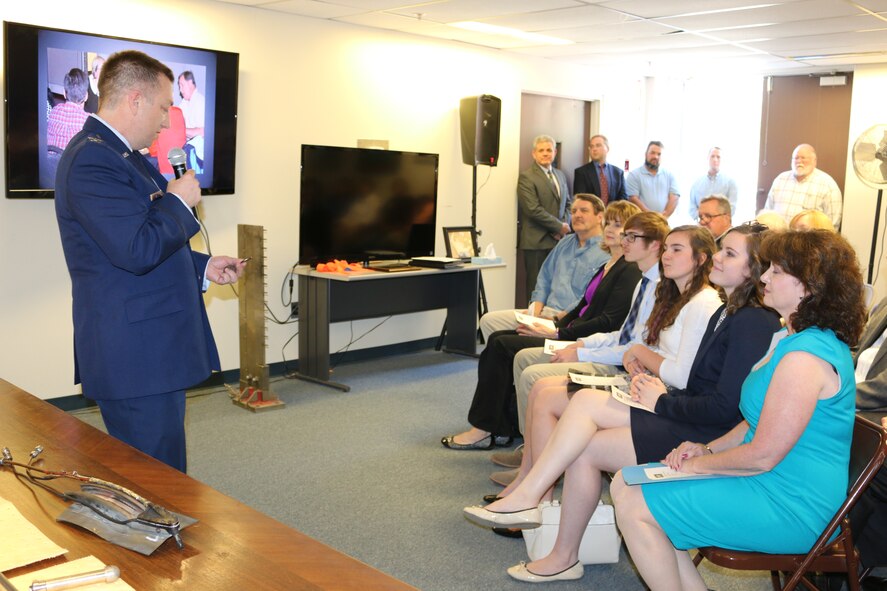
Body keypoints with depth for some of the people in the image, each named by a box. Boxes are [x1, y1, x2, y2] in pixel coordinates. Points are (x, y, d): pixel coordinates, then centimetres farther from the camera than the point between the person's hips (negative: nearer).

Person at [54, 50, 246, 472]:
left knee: (160, 476, 20)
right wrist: (178, 201, -12)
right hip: (137, 358, -11)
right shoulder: (93, 159, -18)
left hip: (150, 349, 11)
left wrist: (203, 267, 15)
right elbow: (137, 251, -27)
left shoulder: (117, 153, 17)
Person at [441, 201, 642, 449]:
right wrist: (553, 325, 4)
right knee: (497, 338, -3)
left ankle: (483, 430, -8)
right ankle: (504, 426, -5)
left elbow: (608, 322, -18)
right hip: (572, 334, 10)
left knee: (502, 346, -17)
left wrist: (557, 334, -17)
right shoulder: (606, 267, 20)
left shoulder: (630, 271, -10)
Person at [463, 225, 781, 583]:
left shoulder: (753, 323, -15)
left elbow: (726, 407, -21)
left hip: (706, 440, -9)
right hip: (686, 422, 9)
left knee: (584, 448, -14)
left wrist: (662, 402, -11)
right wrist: (661, 392, -1)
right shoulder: (725, 314, 15)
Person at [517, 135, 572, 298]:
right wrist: (559, 226, -10)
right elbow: (533, 209, -14)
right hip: (537, 242, -6)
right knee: (537, 286, -3)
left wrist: (565, 225, 1)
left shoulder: (560, 175, 19)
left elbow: (568, 203, 21)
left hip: (558, 240, 6)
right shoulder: (526, 177, -6)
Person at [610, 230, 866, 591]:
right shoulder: (790, 339, 12)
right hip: (767, 481, 11)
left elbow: (763, 456, -23)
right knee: (625, 484, 3)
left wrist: (697, 464, -8)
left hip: (790, 508, -11)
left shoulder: (806, 356, -24)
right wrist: (707, 448, 5)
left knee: (635, 507, -14)